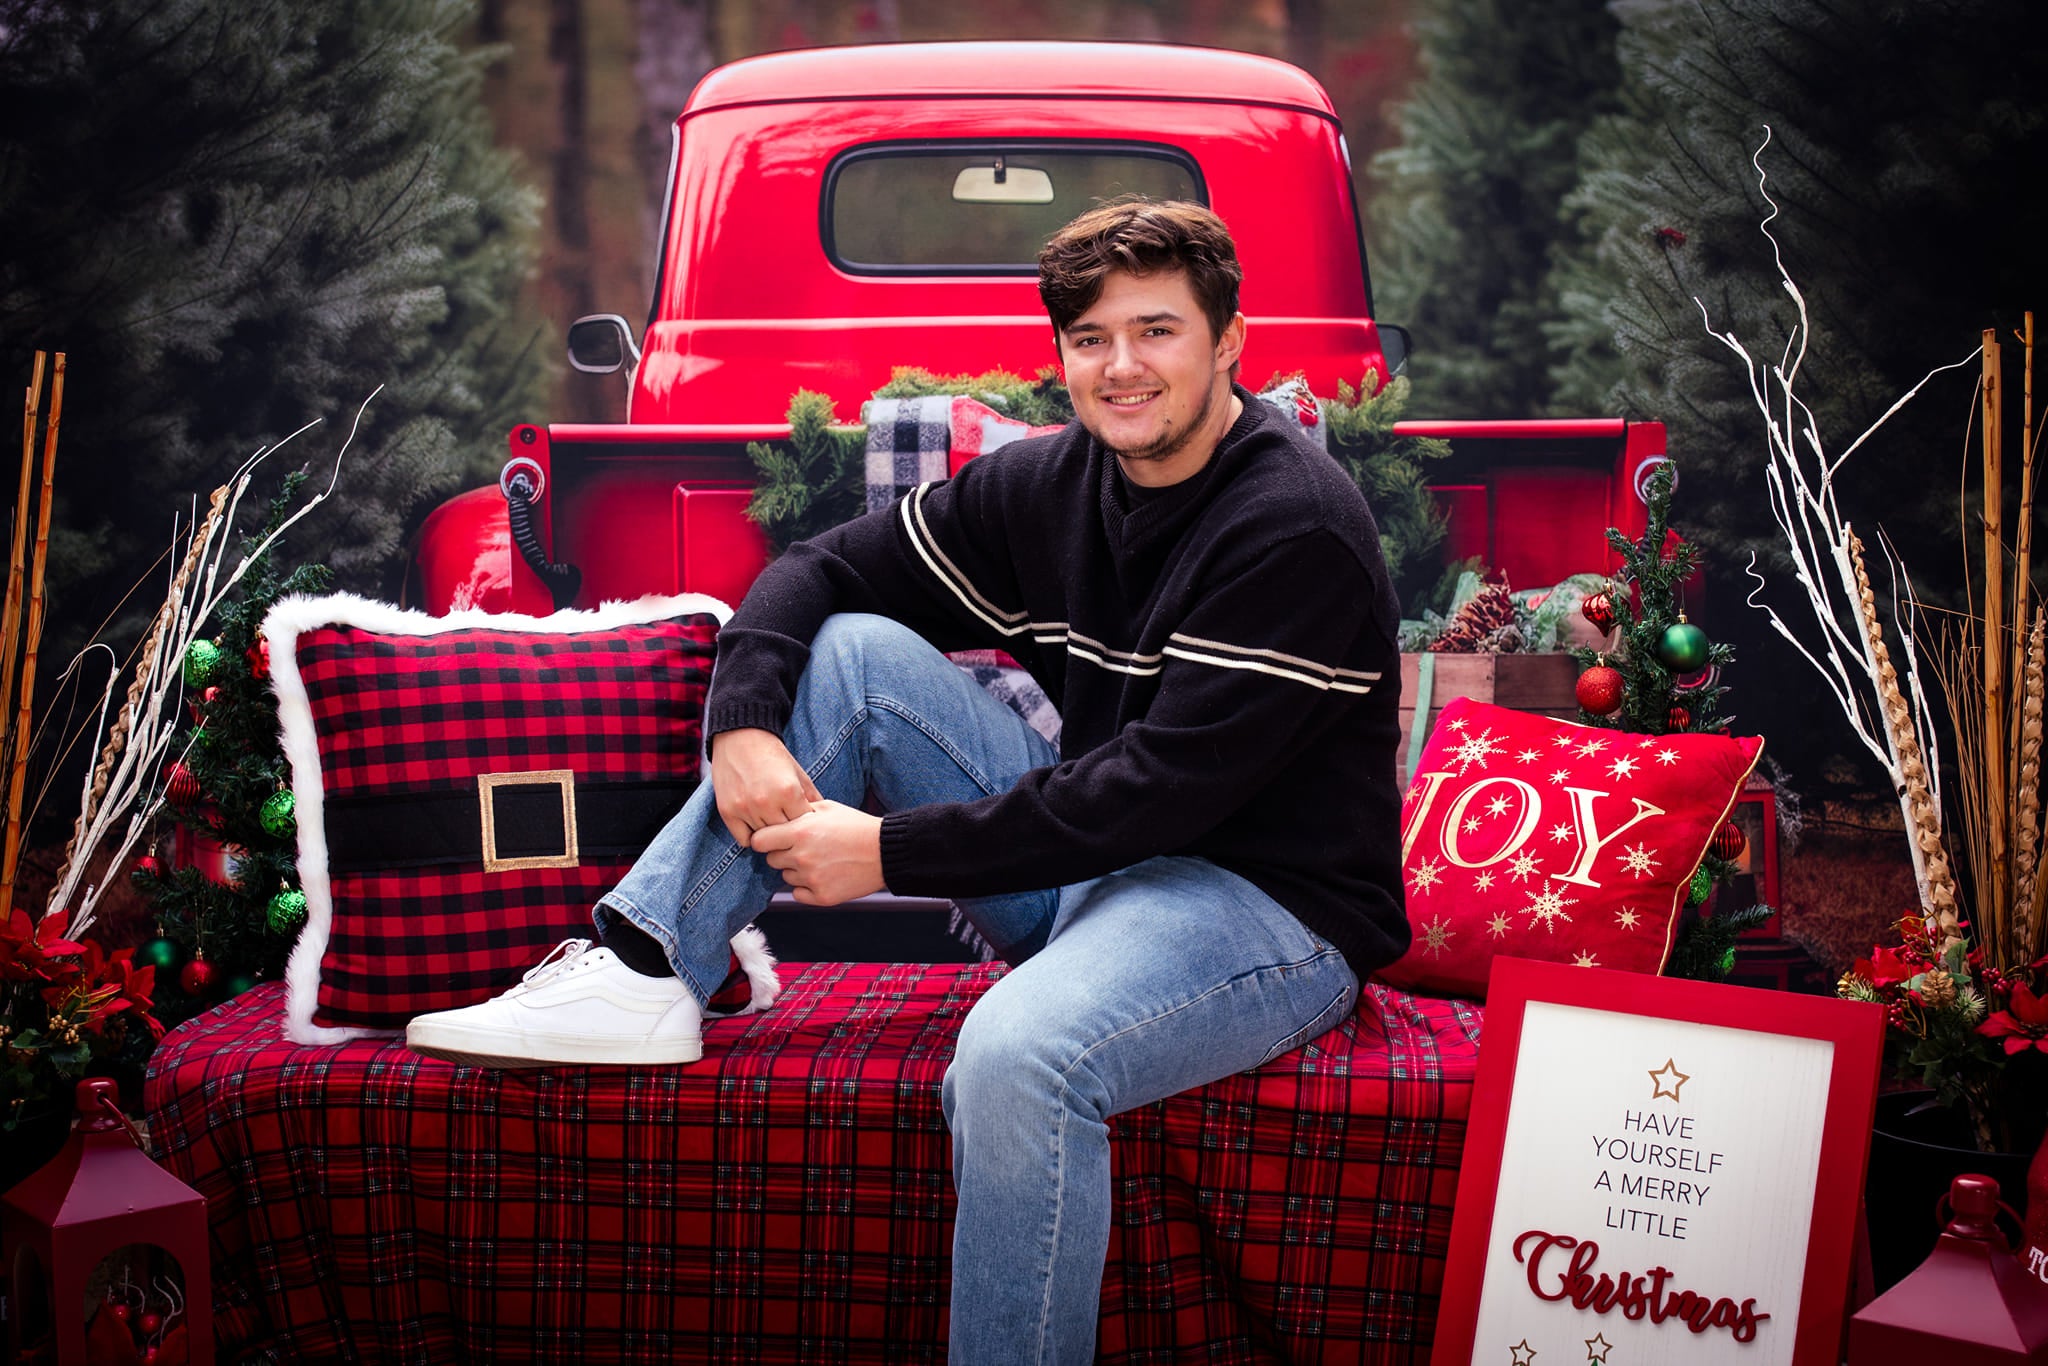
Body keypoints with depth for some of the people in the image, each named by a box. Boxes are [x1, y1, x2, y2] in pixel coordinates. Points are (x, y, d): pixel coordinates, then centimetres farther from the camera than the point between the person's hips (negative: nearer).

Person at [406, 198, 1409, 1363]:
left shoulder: (1297, 527, -18)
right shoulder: (1052, 484, 5)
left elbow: (1164, 786, -24)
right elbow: (823, 571, 9)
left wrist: (891, 852, -22)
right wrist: (742, 724, -12)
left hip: (1273, 906, -8)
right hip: (1093, 869, 8)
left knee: (1018, 1055, -39)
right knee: (851, 650, -1)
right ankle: (641, 973, -7)